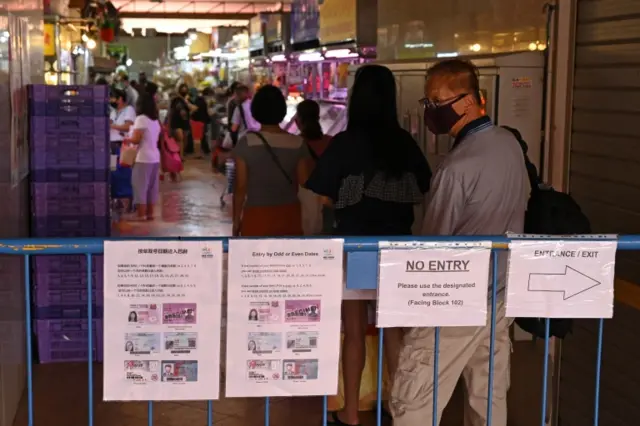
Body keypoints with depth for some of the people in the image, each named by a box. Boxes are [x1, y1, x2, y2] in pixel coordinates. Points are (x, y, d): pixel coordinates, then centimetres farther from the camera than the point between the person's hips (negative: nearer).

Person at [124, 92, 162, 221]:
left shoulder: (141, 119, -11)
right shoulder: (156, 120, 12)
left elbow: (136, 139, -16)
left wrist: (127, 139, 4)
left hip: (143, 158, -7)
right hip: (155, 157, 7)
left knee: (140, 186, -3)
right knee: (151, 187, 12)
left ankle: (141, 215, -3)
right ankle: (149, 213, 16)